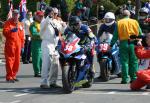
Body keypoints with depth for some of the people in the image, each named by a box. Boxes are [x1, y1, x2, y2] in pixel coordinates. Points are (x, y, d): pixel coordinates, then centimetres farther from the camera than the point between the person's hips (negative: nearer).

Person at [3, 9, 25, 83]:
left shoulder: (20, 24, 16)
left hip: (18, 45, 6)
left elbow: (22, 35, 19)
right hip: (10, 44, -6)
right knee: (10, 60, -7)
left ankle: (13, 76, 18)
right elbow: (5, 32, -11)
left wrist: (22, 44, 15)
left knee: (17, 61, 8)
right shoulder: (8, 23, -1)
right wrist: (12, 30, -23)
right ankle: (9, 77, -6)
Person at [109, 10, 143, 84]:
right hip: (133, 44, 1)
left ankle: (125, 78, 0)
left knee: (124, 62, 3)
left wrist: (111, 45, 4)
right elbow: (140, 34, 7)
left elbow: (115, 35, -1)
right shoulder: (135, 22, 5)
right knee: (134, 62, 8)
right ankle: (134, 78, 7)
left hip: (123, 43, -1)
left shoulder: (119, 23, 1)